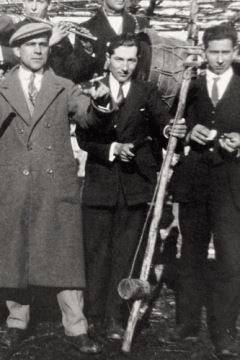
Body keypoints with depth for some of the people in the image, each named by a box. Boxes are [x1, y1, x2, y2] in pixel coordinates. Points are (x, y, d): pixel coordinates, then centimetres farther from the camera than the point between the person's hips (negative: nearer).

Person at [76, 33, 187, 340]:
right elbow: (83, 138, -2)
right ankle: (94, 315, 21)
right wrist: (111, 149, -18)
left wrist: (173, 131, -31)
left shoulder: (147, 93, 4)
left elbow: (162, 125, -9)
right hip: (99, 184, 0)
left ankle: (115, 317, 20)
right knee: (96, 252, 8)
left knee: (125, 253, 8)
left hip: (134, 185, 0)